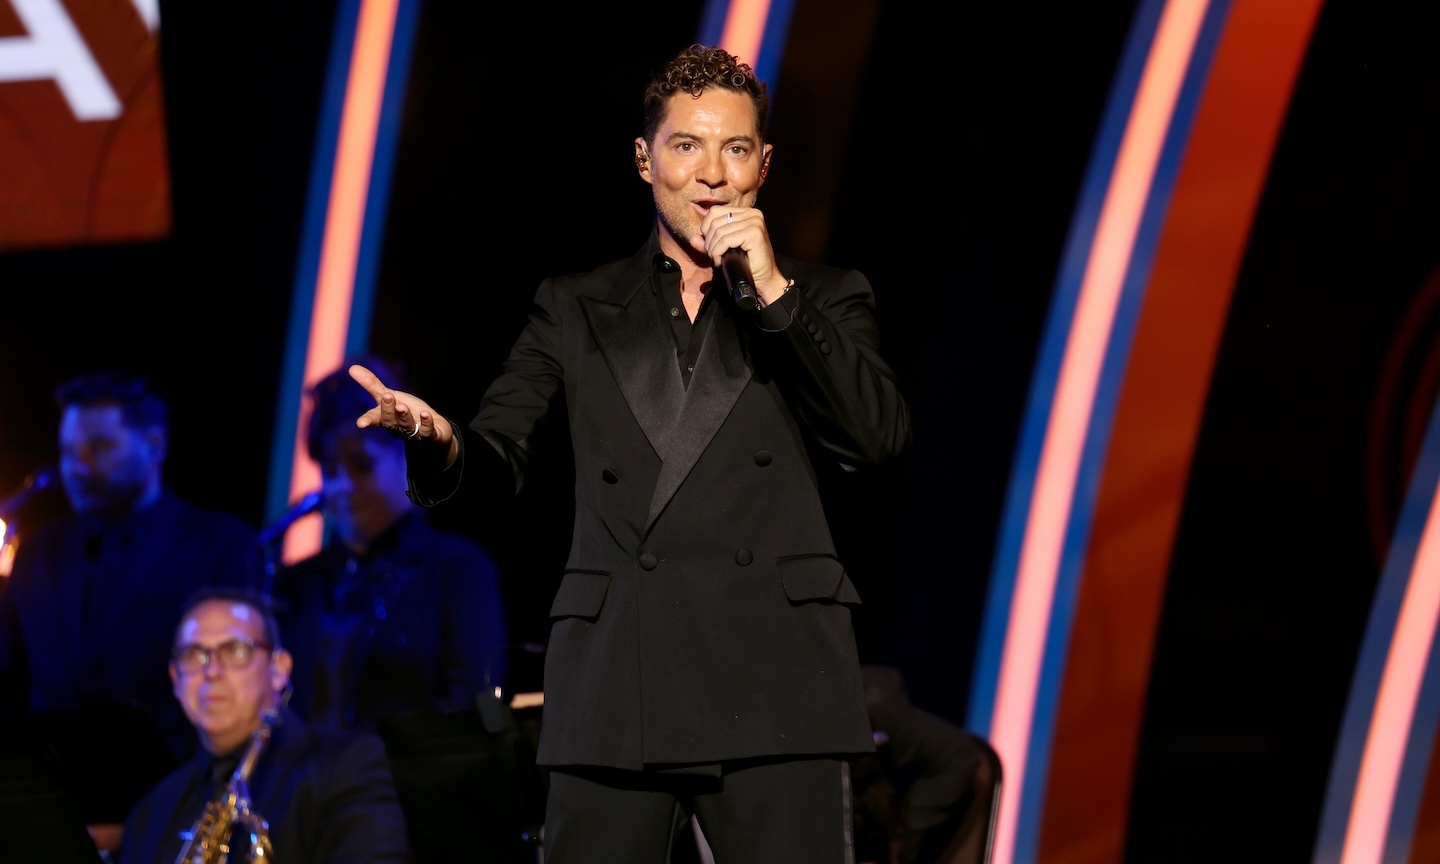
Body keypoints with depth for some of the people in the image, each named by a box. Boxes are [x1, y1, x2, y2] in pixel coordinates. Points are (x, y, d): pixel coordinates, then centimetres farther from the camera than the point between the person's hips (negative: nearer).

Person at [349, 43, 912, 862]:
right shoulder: (574, 310, 17)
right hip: (615, 689, 1)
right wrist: (441, 442, -16)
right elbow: (500, 460, 8)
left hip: (773, 681, -1)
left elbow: (880, 437, -2)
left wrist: (775, 293, -7)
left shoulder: (825, 299, 14)